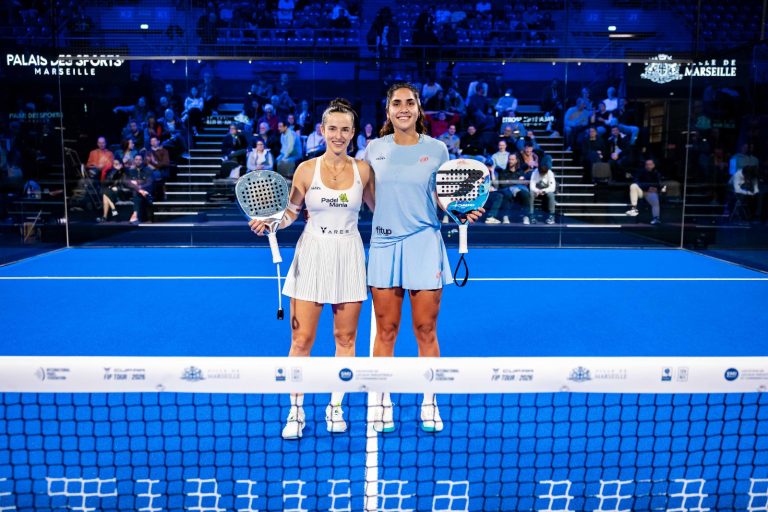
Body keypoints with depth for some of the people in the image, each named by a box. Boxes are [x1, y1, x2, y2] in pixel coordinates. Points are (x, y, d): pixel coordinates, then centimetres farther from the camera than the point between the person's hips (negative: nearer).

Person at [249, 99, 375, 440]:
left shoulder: (362, 170, 3)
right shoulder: (306, 169, -1)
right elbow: (290, 212, 6)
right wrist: (268, 223, -13)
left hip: (349, 258, 2)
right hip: (312, 256, -1)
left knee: (345, 337, 8)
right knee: (301, 339, 0)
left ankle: (336, 408, 25)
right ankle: (296, 412, 15)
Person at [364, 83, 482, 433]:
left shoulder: (436, 149, 2)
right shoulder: (375, 148, 5)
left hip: (424, 243, -1)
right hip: (384, 244, 1)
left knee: (426, 330, 4)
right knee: (385, 330, 7)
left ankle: (429, 402, 20)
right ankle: (381, 401, 21)